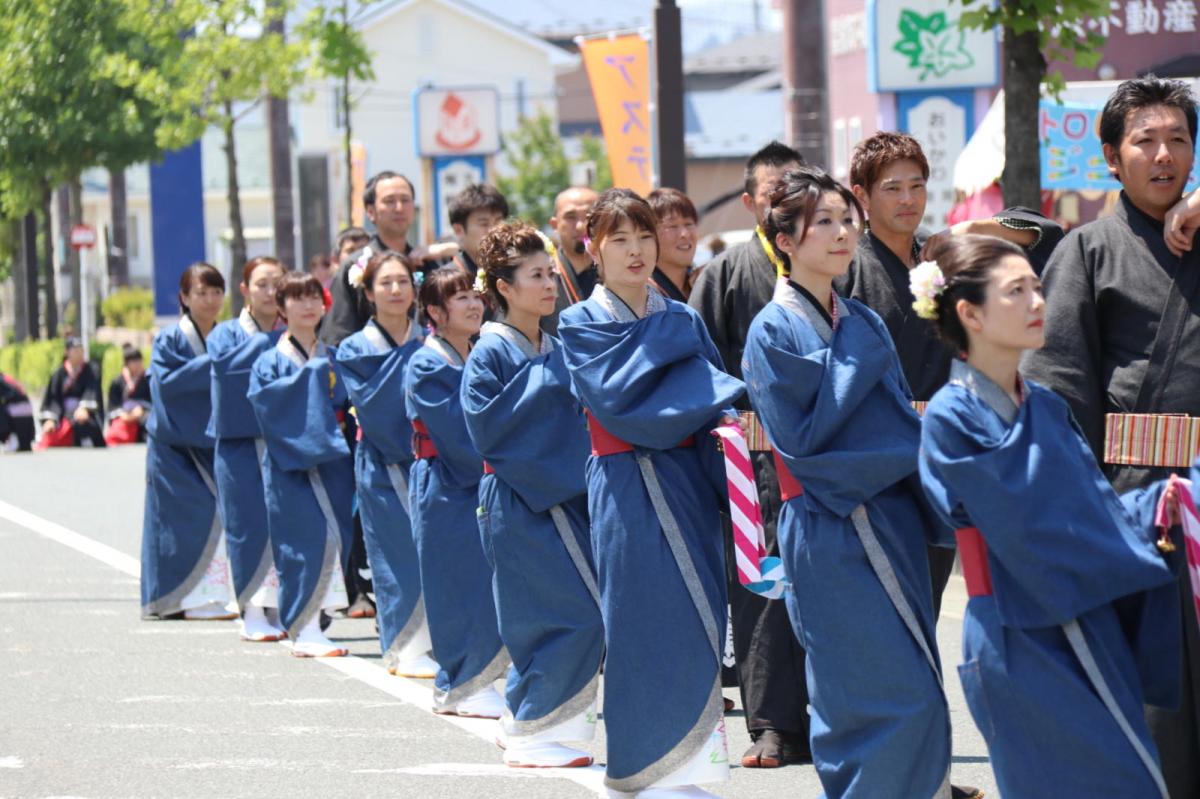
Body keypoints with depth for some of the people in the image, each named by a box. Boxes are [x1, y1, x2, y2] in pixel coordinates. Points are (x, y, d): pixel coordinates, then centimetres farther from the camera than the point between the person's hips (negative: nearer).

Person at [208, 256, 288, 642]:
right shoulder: (227, 334, 6)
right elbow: (224, 364, -16)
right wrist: (270, 342, -12)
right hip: (241, 441, -2)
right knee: (250, 527, -4)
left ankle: (282, 609, 5)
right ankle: (253, 612, 3)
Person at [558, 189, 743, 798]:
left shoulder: (683, 322, 13)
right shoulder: (580, 326, -1)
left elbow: (714, 392, 9)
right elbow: (621, 402, -13)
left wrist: (728, 422, -14)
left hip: (690, 486, 5)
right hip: (629, 491, -5)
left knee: (699, 624, 1)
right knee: (647, 625, -7)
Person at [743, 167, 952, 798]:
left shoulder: (865, 325, 12)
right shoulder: (773, 331, -8)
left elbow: (900, 422, 13)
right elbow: (801, 437, -14)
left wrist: (923, 483, -4)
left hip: (893, 521, 7)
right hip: (831, 532, -7)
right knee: (902, 698, -11)